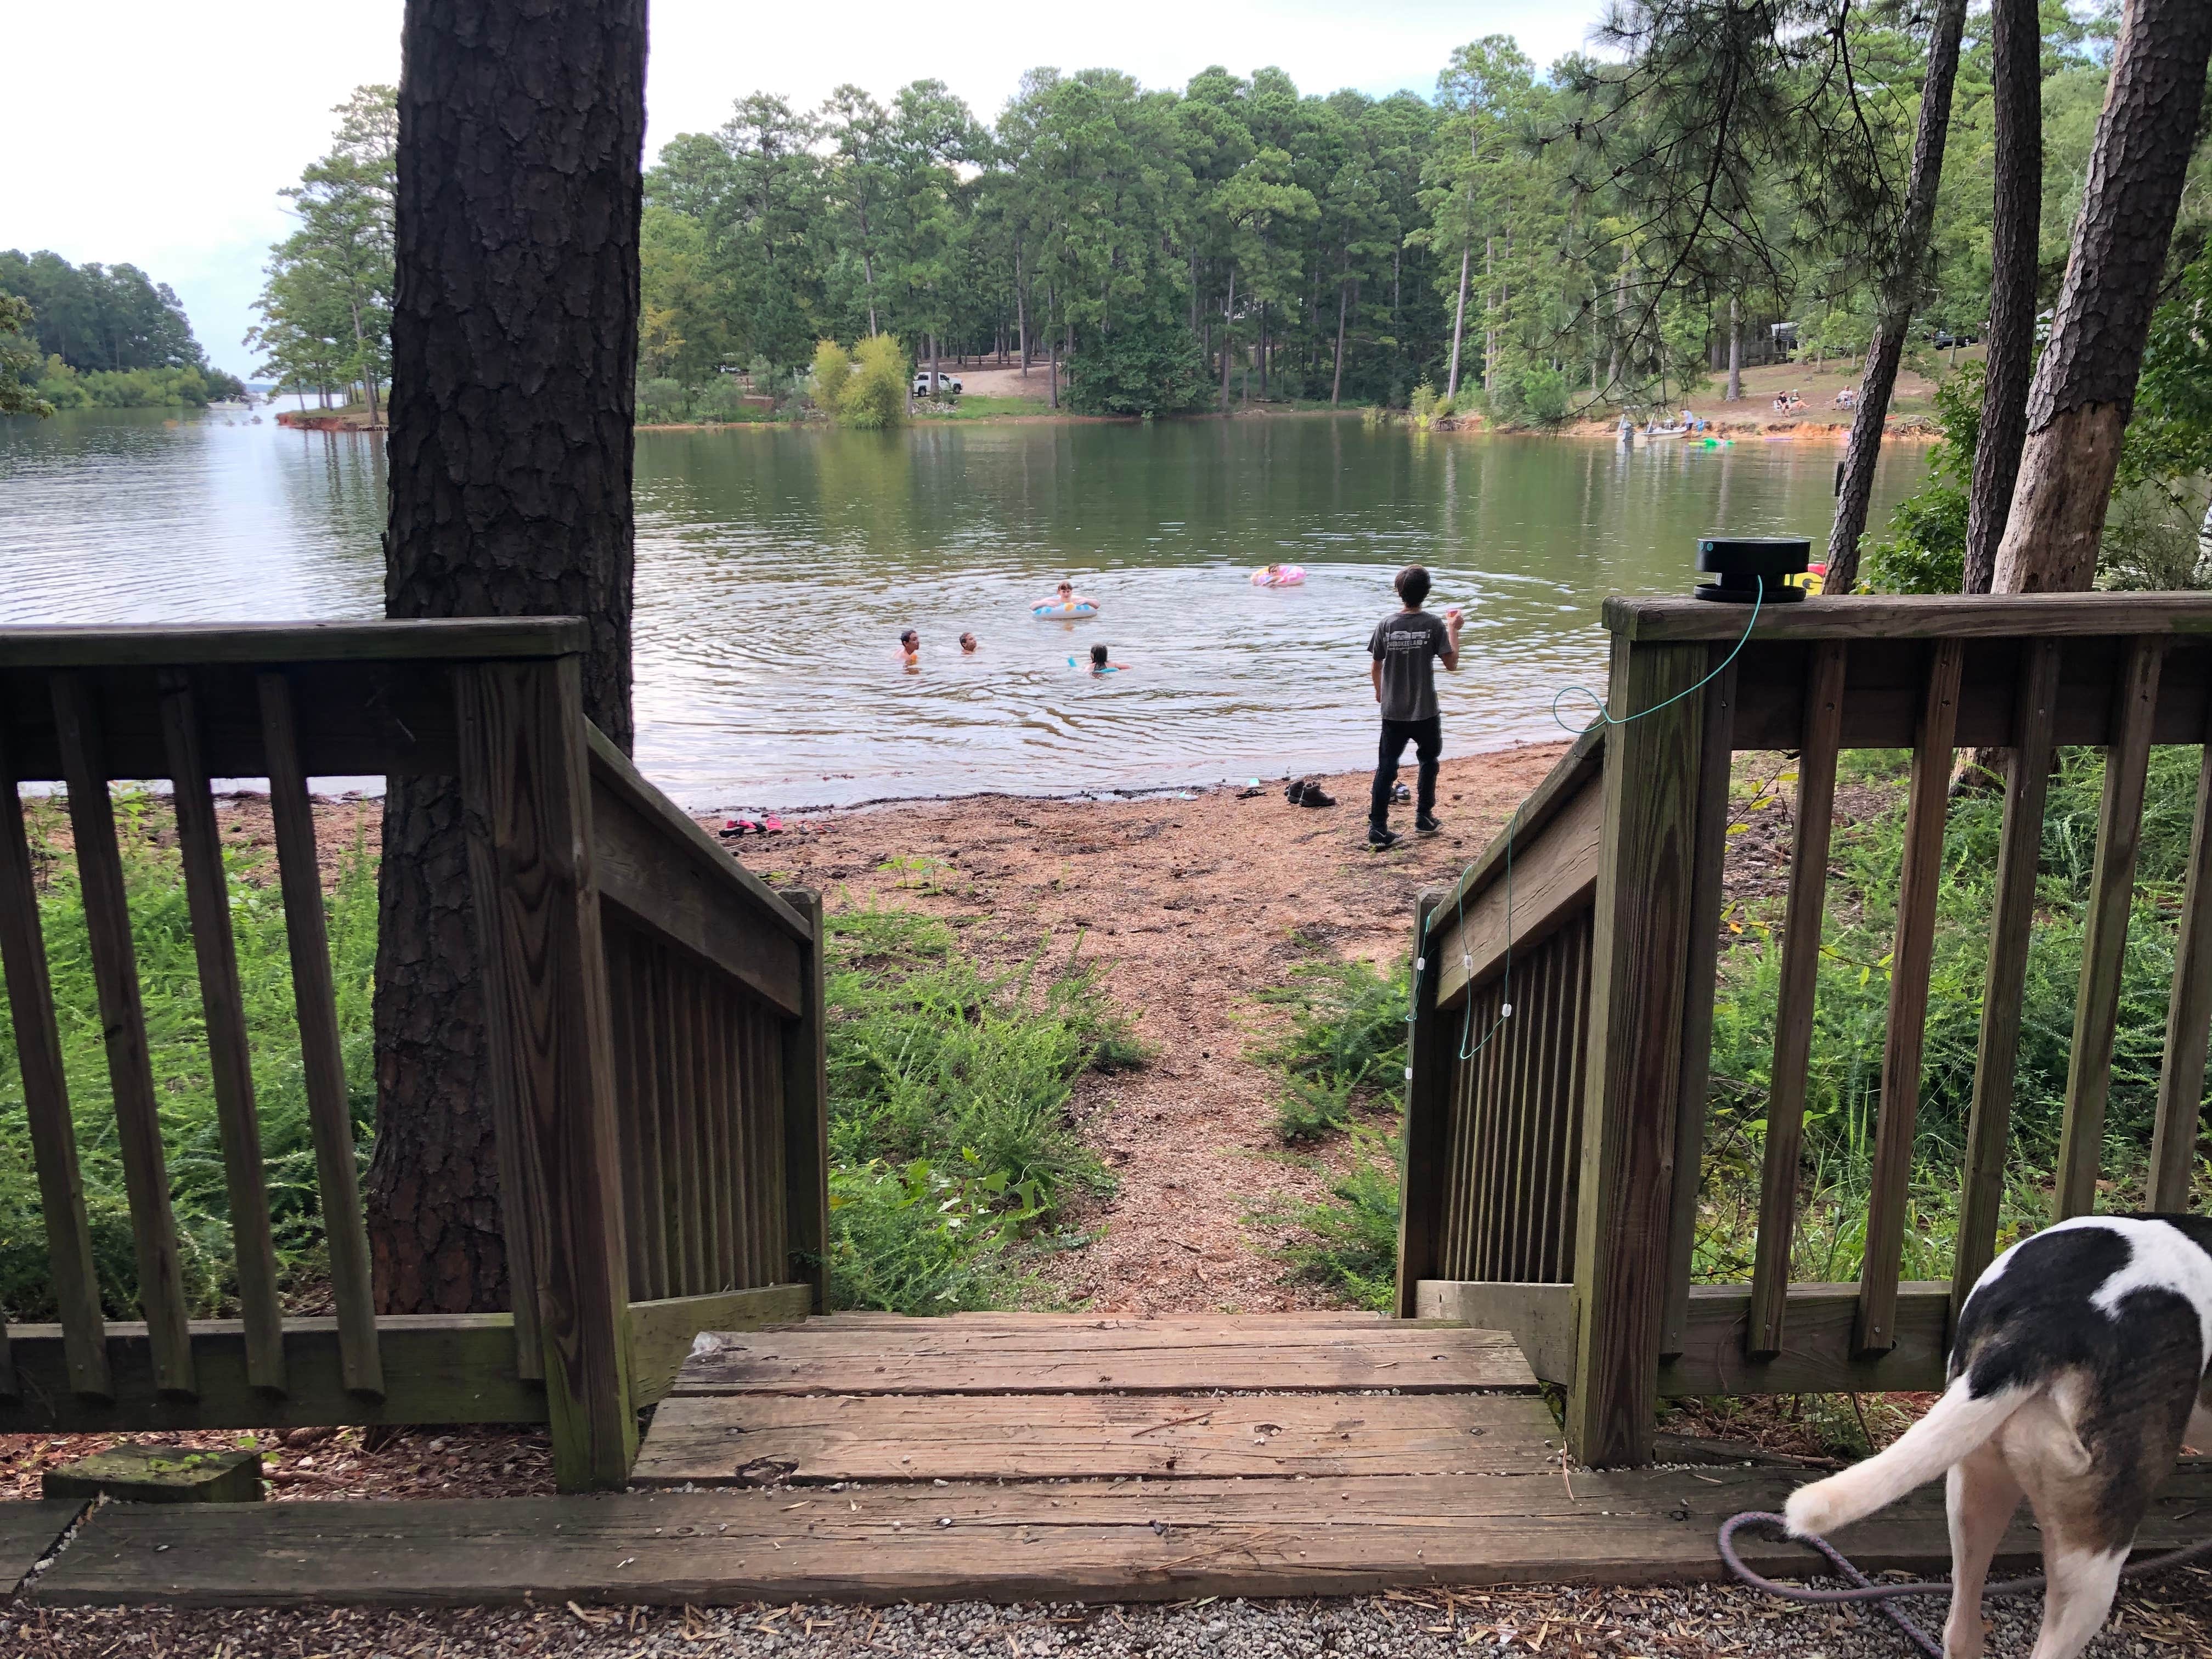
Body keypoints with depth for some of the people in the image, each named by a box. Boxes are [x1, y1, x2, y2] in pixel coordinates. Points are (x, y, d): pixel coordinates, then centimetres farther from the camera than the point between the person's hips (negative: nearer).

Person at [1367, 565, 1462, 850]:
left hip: (1393, 711, 1)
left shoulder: (1386, 624, -5)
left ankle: (1378, 829, -3)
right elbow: (1451, 663, -6)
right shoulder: (1434, 625, -10)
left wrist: (1379, 691, 20)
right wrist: (1453, 629, 6)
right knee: (1428, 761, 22)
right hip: (1425, 711, -1)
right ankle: (1424, 818, 28)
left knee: (1386, 767, 2)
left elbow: (1375, 668, 0)